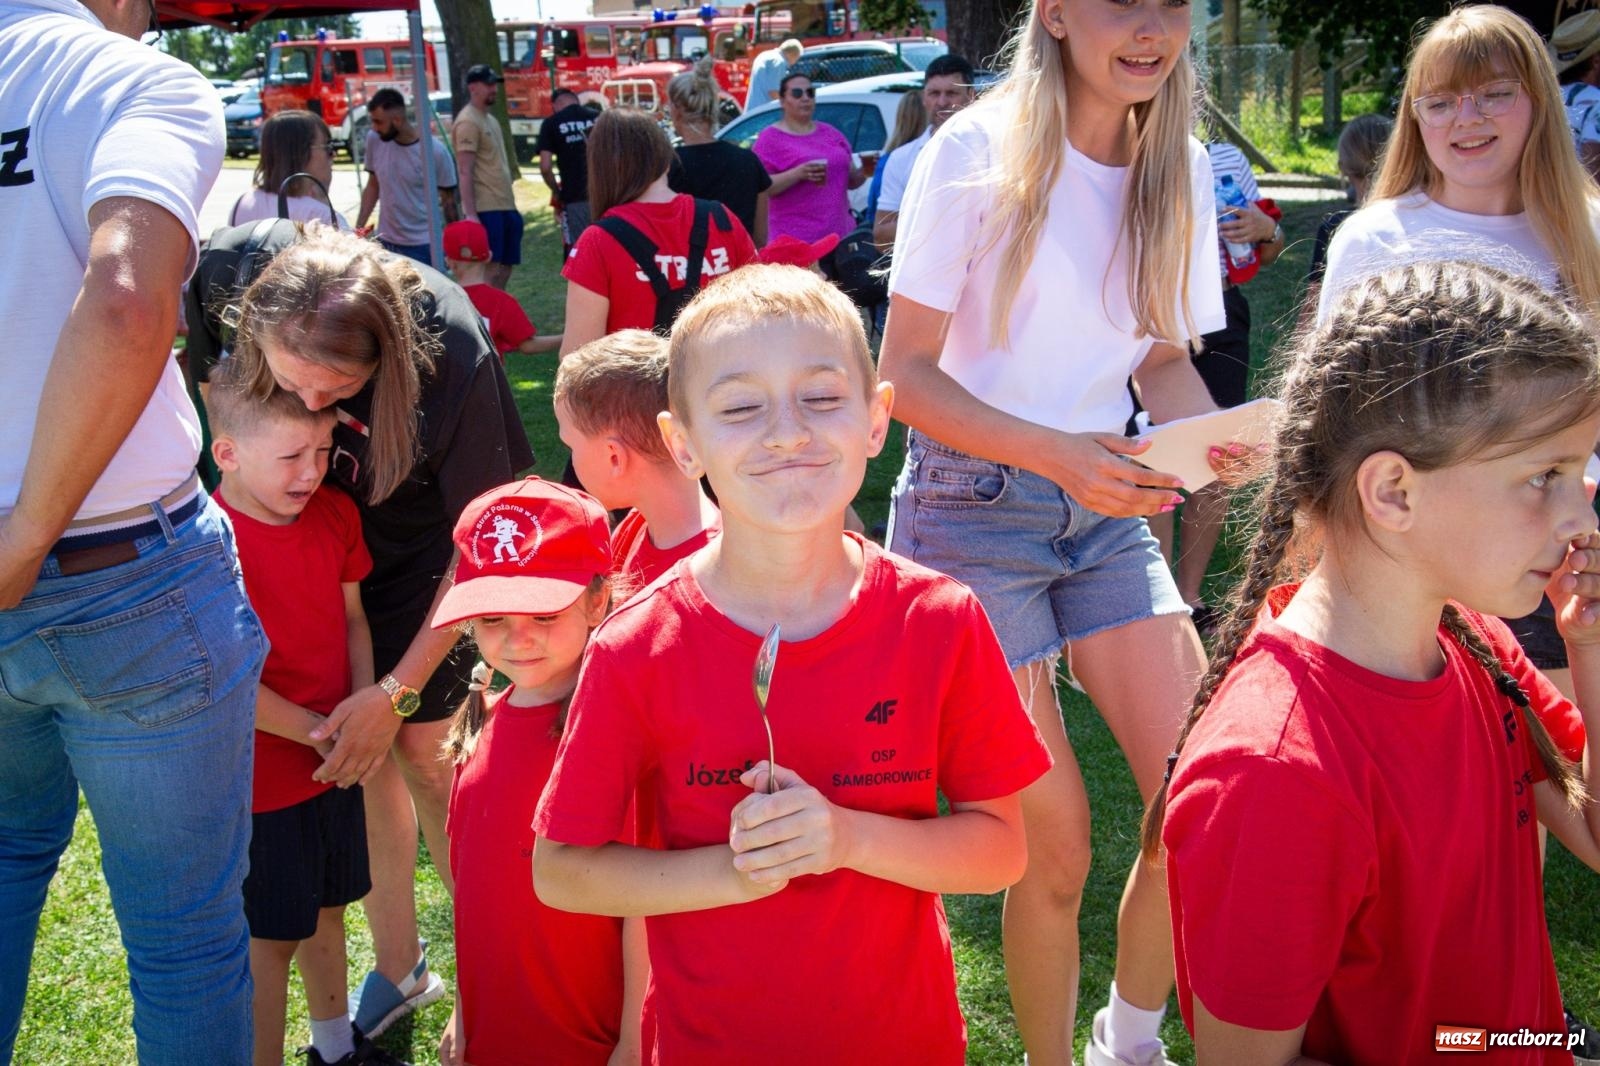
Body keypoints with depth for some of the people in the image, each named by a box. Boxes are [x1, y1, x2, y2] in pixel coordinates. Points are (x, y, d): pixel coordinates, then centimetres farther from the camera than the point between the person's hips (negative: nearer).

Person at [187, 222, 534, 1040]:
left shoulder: (452, 353, -35)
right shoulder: (230, 273, -29)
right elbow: (205, 372, -2)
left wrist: (397, 692, -22)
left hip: (416, 544, -3)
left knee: (417, 747, -3)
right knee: (355, 750, 4)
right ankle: (398, 969, 22)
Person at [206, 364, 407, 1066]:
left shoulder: (335, 514, -2)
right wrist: (316, 732, -16)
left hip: (335, 763, 7)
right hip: (261, 779, -7)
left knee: (327, 908, 23)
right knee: (270, 936, 8)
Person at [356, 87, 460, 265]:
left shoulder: (435, 151, -13)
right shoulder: (374, 140, -2)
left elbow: (448, 202, -4)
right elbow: (373, 186, 9)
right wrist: (359, 227, 2)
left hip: (423, 245, -4)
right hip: (385, 242, 4)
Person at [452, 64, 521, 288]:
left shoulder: (491, 119, 18)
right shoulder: (468, 122, -11)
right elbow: (466, 172, -17)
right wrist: (470, 213, -23)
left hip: (505, 207, 9)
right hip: (485, 210, -9)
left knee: (504, 270, 10)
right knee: (490, 271, -9)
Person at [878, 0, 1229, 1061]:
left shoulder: (1182, 166, 5)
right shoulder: (977, 153, -10)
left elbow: (1167, 357, 13)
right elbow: (906, 372, -11)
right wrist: (1055, 452, -24)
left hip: (1107, 506, 5)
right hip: (974, 506, -5)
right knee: (1055, 843, -4)